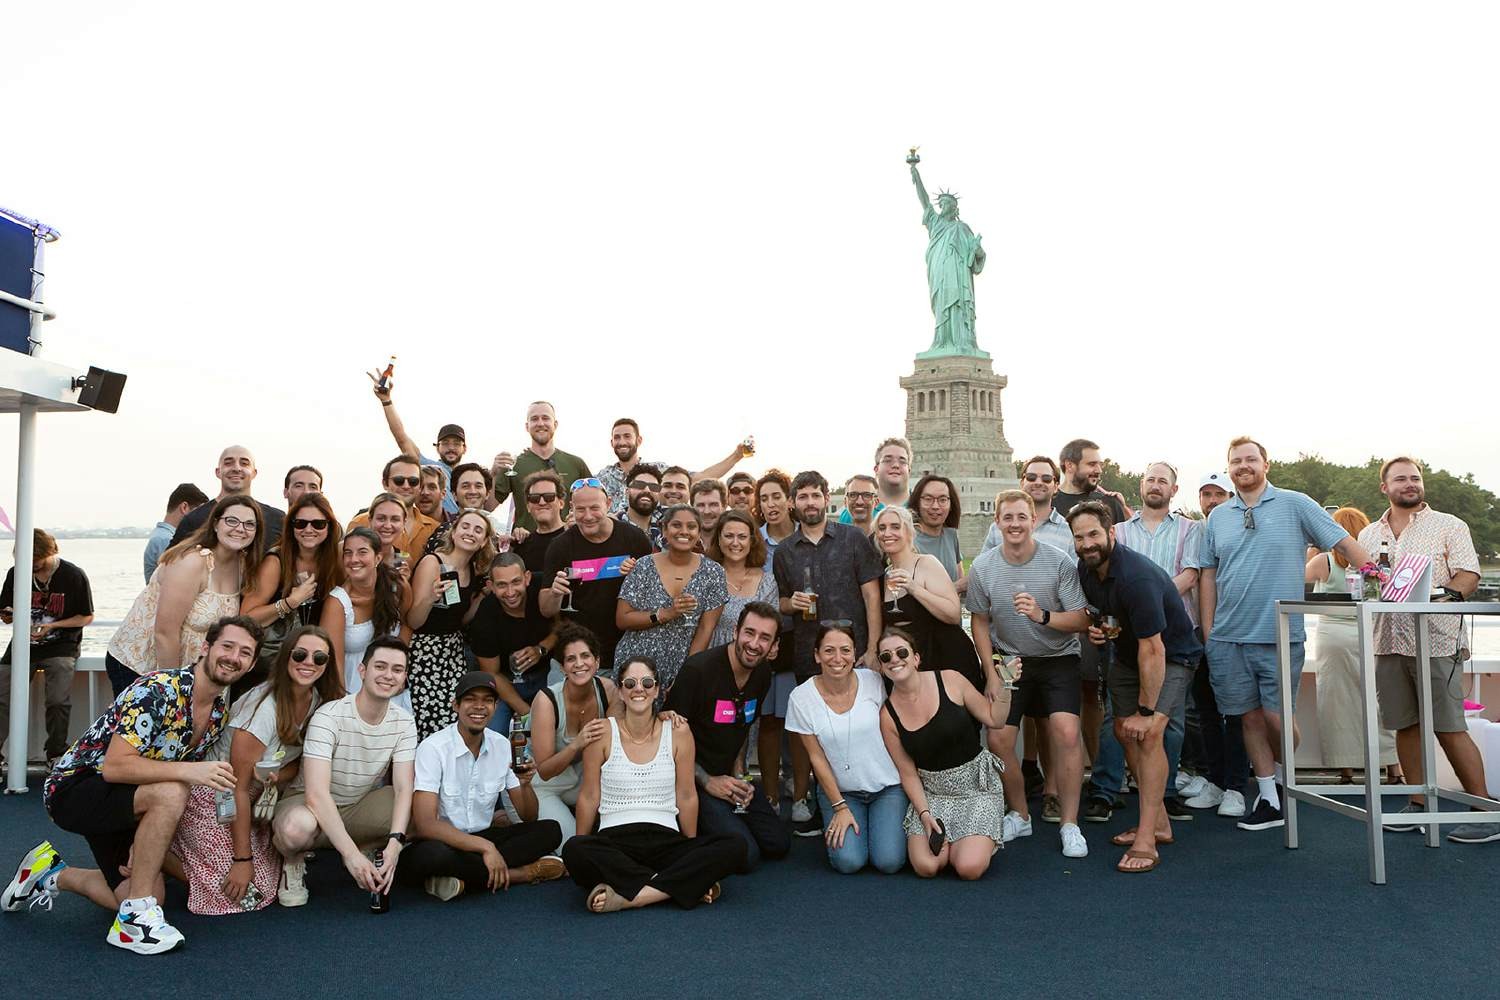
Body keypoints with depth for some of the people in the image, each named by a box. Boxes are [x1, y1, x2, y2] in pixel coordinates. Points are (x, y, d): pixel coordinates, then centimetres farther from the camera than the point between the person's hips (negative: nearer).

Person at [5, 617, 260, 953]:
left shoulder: (220, 711, 0)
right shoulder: (158, 690, -25)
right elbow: (115, 766, -31)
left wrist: (144, 839, -5)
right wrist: (189, 771, -41)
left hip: (120, 802, 8)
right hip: (73, 788, -8)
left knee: (150, 896, 2)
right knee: (169, 793, -34)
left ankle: (55, 875, 26)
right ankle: (134, 918, -21)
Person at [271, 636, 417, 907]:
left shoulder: (404, 722, -8)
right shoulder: (329, 717, -23)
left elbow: (403, 788, -14)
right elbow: (317, 793, -32)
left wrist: (394, 843, -33)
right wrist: (352, 854, -40)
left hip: (361, 808, 5)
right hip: (314, 807, -4)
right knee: (298, 827, -41)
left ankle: (369, 849, 5)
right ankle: (294, 862, -3)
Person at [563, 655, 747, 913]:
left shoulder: (678, 733, 6)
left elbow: (686, 796, 11)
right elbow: (589, 796, 6)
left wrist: (695, 855, 15)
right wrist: (579, 854, 4)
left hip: (666, 840, 1)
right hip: (615, 839, -1)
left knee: (734, 848, -24)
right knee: (573, 850, -35)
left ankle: (628, 897, -26)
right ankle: (673, 887, -24)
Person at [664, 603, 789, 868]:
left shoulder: (762, 674, 1)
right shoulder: (698, 669, -22)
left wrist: (739, 775, 3)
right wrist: (707, 782, -17)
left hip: (731, 777, 7)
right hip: (695, 781, -7)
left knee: (779, 845, 5)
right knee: (746, 855, -19)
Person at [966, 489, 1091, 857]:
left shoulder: (1059, 562, -14)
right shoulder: (982, 568, -7)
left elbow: (1081, 621, -12)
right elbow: (979, 621, 5)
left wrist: (1043, 616, -30)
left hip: (1058, 659, -2)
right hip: (1008, 660, 2)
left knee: (1066, 731, -20)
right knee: (998, 739, -6)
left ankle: (1069, 824, -4)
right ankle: (1019, 816, 18)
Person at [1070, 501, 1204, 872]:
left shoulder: (1137, 577, -33)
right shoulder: (1085, 569, -6)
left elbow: (1153, 649, -31)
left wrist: (1146, 710, -26)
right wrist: (1095, 629, -8)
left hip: (1171, 656, -9)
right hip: (1127, 653, 9)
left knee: (1148, 734, -22)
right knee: (1124, 731, 9)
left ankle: (1146, 841, -20)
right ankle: (1159, 822, 24)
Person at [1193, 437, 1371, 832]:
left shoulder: (1294, 504, 1)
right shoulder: (1217, 517, 10)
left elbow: (1343, 542, -1)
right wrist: (1208, 632, 7)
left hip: (1280, 636, -3)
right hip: (1228, 637, 3)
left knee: (1277, 717, -3)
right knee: (1250, 718, 7)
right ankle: (1269, 800, 18)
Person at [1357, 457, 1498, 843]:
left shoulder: (1448, 526, 4)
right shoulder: (1368, 535, 15)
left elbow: (1469, 575, -3)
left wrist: (1451, 591, -22)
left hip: (1436, 641, -4)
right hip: (1389, 643, 4)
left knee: (1450, 729, -5)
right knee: (1406, 726, 9)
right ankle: (1419, 803, 19)